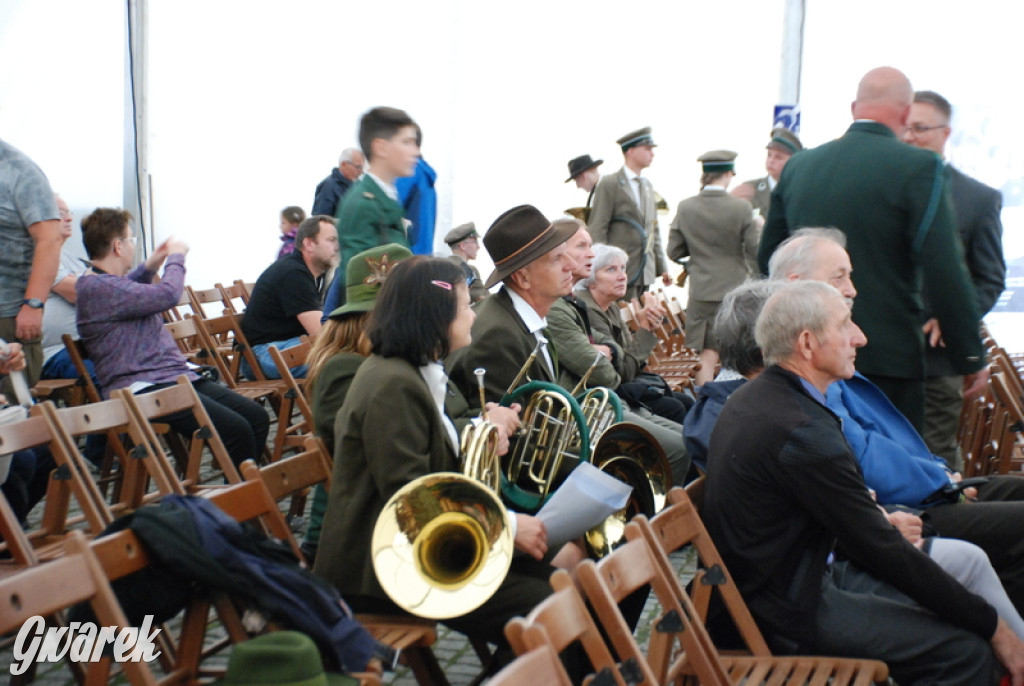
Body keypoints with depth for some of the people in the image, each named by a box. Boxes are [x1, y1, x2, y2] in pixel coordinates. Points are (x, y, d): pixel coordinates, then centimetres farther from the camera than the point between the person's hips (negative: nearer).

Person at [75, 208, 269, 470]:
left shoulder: (108, 282, 19)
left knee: (257, 417, -5)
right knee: (235, 429, -27)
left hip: (178, 376, 11)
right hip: (144, 388, -11)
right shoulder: (95, 288, -14)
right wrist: (176, 257, -1)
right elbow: (167, 294, -20)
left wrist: (151, 264, 29)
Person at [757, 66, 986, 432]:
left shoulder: (797, 166, 7)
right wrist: (971, 358, -4)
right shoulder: (918, 168, -10)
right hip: (888, 358, -5)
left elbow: (767, 259, 14)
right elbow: (946, 275, -13)